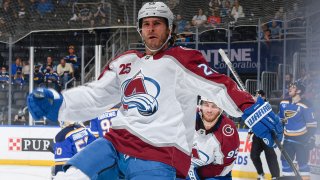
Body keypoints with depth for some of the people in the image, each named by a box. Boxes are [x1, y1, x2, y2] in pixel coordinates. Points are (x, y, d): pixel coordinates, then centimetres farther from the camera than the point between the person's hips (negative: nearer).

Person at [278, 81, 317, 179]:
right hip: (288, 139, 6)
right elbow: (280, 120, 16)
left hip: (301, 139, -5)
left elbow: (312, 124, -12)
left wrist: (311, 138, -17)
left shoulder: (305, 106, -15)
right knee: (286, 160, 7)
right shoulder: (283, 103, 3)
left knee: (302, 162, -3)